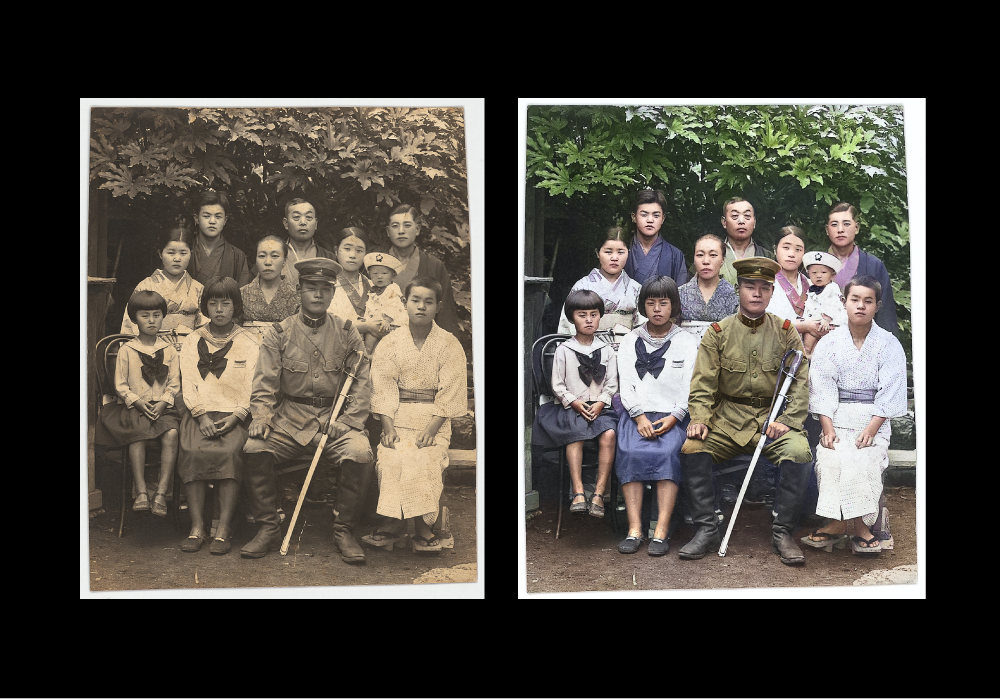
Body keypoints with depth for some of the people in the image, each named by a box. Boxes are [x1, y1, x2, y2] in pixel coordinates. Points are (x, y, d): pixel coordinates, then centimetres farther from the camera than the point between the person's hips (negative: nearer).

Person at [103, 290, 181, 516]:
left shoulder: (169, 351, 9)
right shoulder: (126, 351, 4)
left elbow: (174, 384, 8)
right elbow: (120, 385, 3)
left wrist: (163, 403, -9)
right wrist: (137, 402, -12)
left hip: (162, 407, 1)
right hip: (134, 407, -1)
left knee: (171, 434, -29)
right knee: (137, 436, -31)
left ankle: (161, 492, -28)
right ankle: (141, 492, -30)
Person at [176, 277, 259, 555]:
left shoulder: (248, 344, 11)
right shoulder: (192, 342, 16)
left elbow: (253, 390, 3)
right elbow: (188, 384, 6)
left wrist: (235, 417, -13)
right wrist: (202, 416, -10)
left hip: (235, 415, -1)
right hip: (199, 412, 1)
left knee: (230, 451, -31)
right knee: (192, 451, -28)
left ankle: (224, 529, -29)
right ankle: (197, 528, -25)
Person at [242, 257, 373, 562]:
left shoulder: (347, 332, 7)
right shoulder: (279, 333, 6)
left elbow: (362, 382, 3)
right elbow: (264, 382, 2)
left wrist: (348, 420, -10)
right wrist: (261, 417, -15)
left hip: (335, 416, 0)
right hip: (289, 418, 1)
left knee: (360, 454, -28)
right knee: (254, 449, -25)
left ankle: (344, 531, -10)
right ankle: (268, 528, -8)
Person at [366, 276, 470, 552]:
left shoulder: (449, 345, 3)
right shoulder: (389, 343, 7)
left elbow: (449, 395, -3)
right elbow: (382, 389, 1)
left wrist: (431, 429, -15)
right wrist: (388, 427, -12)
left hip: (434, 418, -1)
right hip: (397, 417, 1)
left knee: (425, 459, -26)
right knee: (390, 458, -25)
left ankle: (423, 527, -17)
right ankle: (393, 523, -15)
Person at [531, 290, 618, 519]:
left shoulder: (606, 350, 11)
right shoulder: (563, 350, 6)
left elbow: (612, 384, 9)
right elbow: (557, 385, 4)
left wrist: (601, 403, -8)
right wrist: (574, 402, -11)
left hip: (600, 407, 1)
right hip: (571, 407, -1)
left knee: (609, 434, -28)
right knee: (575, 435, -31)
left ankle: (599, 493, -26)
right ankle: (578, 492, -31)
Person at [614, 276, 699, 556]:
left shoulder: (687, 342, 14)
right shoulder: (630, 341, 17)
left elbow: (690, 387, 5)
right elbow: (626, 385, 7)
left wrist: (672, 418, -11)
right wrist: (640, 417, -9)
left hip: (673, 415, -1)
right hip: (636, 412, 1)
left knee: (668, 452, -30)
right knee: (629, 452, -28)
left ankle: (661, 532, -32)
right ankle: (634, 529, -28)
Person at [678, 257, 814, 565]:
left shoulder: (786, 333, 6)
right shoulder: (718, 332, 5)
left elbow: (801, 382, 1)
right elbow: (703, 382, 0)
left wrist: (787, 421, -13)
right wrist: (699, 419, -16)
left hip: (774, 417, 0)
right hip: (728, 419, 1)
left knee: (799, 453, -30)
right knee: (692, 449, -25)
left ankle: (782, 533, -14)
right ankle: (707, 531, -14)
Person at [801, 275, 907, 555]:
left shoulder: (889, 344, 3)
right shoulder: (829, 343, 7)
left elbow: (889, 393, -3)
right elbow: (822, 388, 0)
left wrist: (871, 429, -16)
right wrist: (828, 428, -13)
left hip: (874, 419, -1)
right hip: (837, 417, 1)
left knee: (863, 459, -29)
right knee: (830, 458, -26)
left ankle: (840, 523, -17)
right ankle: (858, 525, -17)